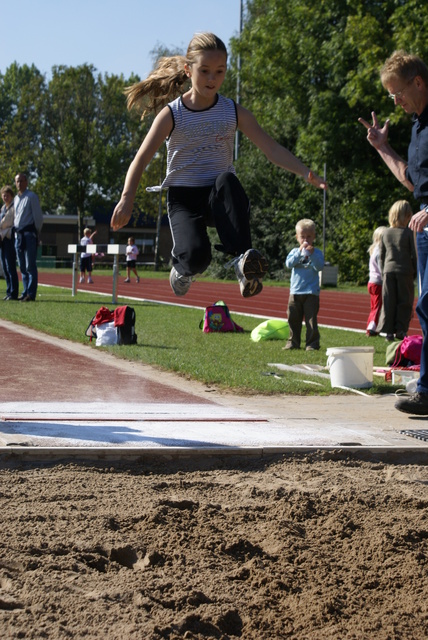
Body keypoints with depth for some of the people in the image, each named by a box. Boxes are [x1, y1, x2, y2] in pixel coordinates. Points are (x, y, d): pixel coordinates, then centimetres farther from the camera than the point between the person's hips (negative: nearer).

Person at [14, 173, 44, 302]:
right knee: (22, 267, 8)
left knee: (30, 266, -9)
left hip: (29, 234, -8)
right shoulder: (16, 199, 17)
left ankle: (31, 294, -10)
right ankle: (25, 292, 13)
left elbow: (38, 216, -6)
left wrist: (36, 232, -5)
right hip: (18, 235, 8)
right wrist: (15, 230, 15)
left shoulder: (31, 196, -5)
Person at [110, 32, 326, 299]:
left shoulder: (233, 112, 1)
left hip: (219, 198, 2)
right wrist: (127, 199, -22)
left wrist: (305, 172, -19)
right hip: (184, 197, -1)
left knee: (228, 180, -36)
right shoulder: (172, 114, -5)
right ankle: (184, 271, 11)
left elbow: (272, 149, -3)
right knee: (196, 253, -29)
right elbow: (142, 159, -8)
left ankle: (243, 259, -41)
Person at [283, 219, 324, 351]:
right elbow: (288, 264, -8)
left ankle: (312, 344, 0)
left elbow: (319, 266, -12)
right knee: (293, 319, 7)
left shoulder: (317, 252, 2)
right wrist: (299, 252, -16)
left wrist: (312, 254, -23)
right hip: (295, 292, 3)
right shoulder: (294, 252, 9)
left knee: (311, 319, -4)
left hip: (311, 292, -3)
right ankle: (293, 342, 17)